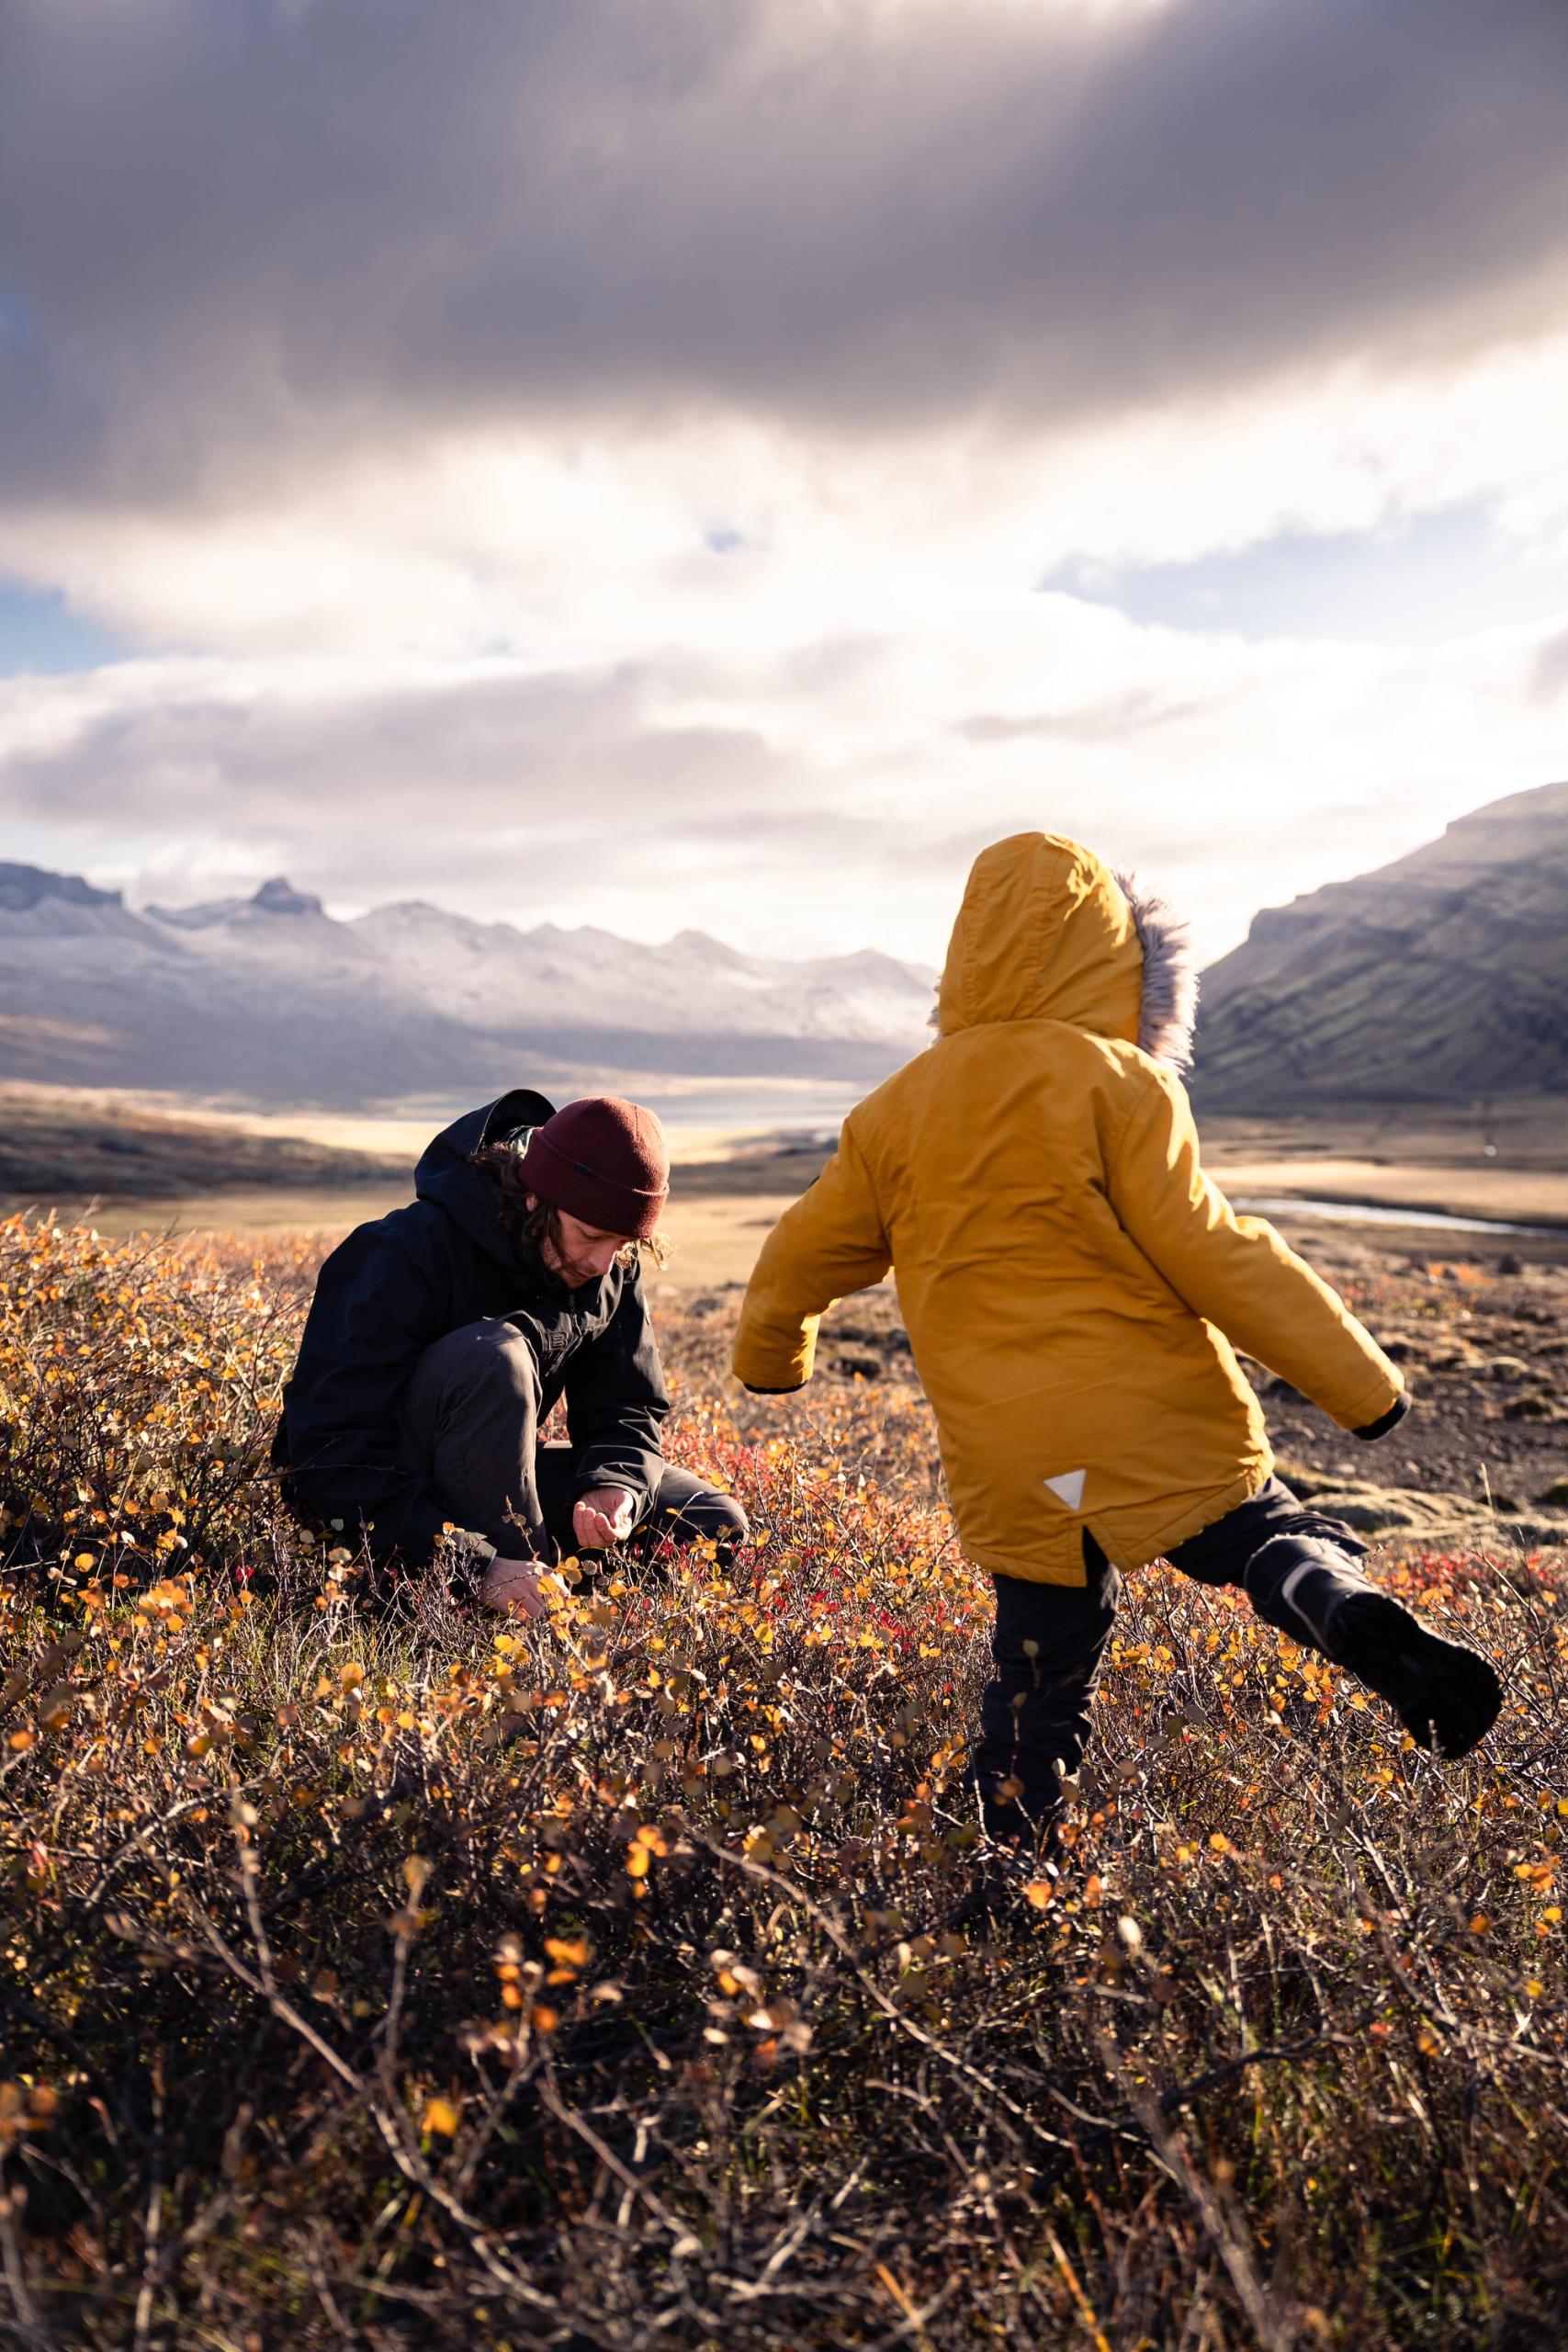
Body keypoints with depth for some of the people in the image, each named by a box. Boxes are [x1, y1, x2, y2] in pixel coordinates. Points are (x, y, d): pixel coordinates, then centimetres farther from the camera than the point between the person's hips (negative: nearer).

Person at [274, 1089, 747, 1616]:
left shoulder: (614, 1268, -6)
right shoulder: (406, 1251, -27)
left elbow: (626, 1411, 0)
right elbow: (330, 1453, -32)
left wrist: (612, 1485, -25)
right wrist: (478, 1565, -41)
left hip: (494, 1470, 6)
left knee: (717, 1526, -9)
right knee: (492, 1355, -37)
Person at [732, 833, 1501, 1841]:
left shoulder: (896, 1112, 8)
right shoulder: (1113, 1081, -6)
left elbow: (800, 1256, 18)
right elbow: (1207, 1250, -10)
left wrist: (772, 1358, 38)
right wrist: (1360, 1381, -4)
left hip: (1010, 1472, 4)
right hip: (1164, 1431, -3)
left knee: (1042, 1677, 17)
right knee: (1277, 1540, 9)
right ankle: (1368, 1624, -20)